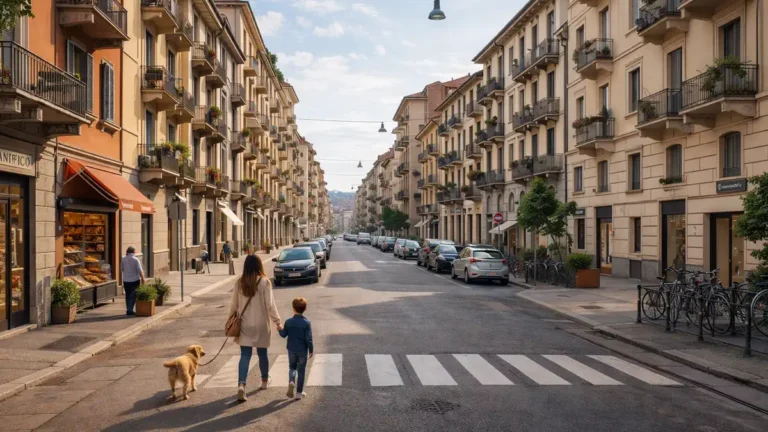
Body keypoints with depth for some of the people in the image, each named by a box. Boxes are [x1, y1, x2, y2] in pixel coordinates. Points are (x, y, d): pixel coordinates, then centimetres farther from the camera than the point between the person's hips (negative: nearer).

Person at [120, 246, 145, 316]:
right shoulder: (136, 260, -12)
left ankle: (128, 310, 17)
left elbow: (121, 269, 11)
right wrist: (142, 279, -2)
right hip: (135, 280, -4)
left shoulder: (123, 259, -1)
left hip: (126, 280, 4)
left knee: (128, 295, 14)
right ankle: (130, 310, -3)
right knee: (133, 296, 2)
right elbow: (140, 271, -12)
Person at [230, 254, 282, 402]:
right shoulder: (264, 282, -12)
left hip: (244, 325, 2)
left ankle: (241, 384, -15)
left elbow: (233, 305, 4)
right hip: (261, 324, -2)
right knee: (262, 353, 16)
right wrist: (277, 322, -4)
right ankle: (265, 380, 34)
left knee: (245, 355, 2)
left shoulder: (240, 283, -2)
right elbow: (270, 305, -12)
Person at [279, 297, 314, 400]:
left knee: (292, 367, 22)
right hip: (302, 351, -2)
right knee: (301, 370, 10)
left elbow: (283, 334, 2)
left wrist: (279, 328, 22)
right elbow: (308, 339, -13)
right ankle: (299, 392, 14)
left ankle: (291, 381, -7)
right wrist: (311, 350, 0)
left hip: (291, 350, 2)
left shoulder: (288, 322, -8)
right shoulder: (307, 323, -14)